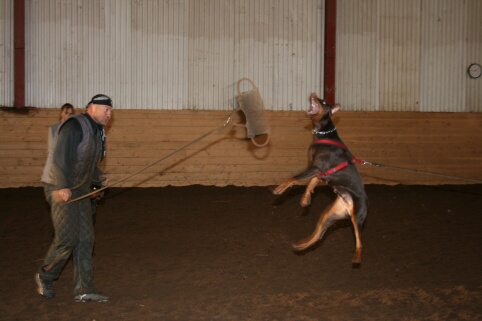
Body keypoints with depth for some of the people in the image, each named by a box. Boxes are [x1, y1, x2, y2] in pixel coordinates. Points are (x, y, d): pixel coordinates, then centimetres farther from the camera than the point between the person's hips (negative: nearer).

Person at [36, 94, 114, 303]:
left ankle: (83, 289, 9)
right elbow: (60, 156, -23)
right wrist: (63, 187, -28)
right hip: (61, 189, -9)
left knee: (85, 239, 4)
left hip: (80, 190, 9)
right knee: (67, 238, -9)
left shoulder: (96, 132, 15)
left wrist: (99, 177, 5)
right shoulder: (75, 126, -14)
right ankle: (45, 276, 16)